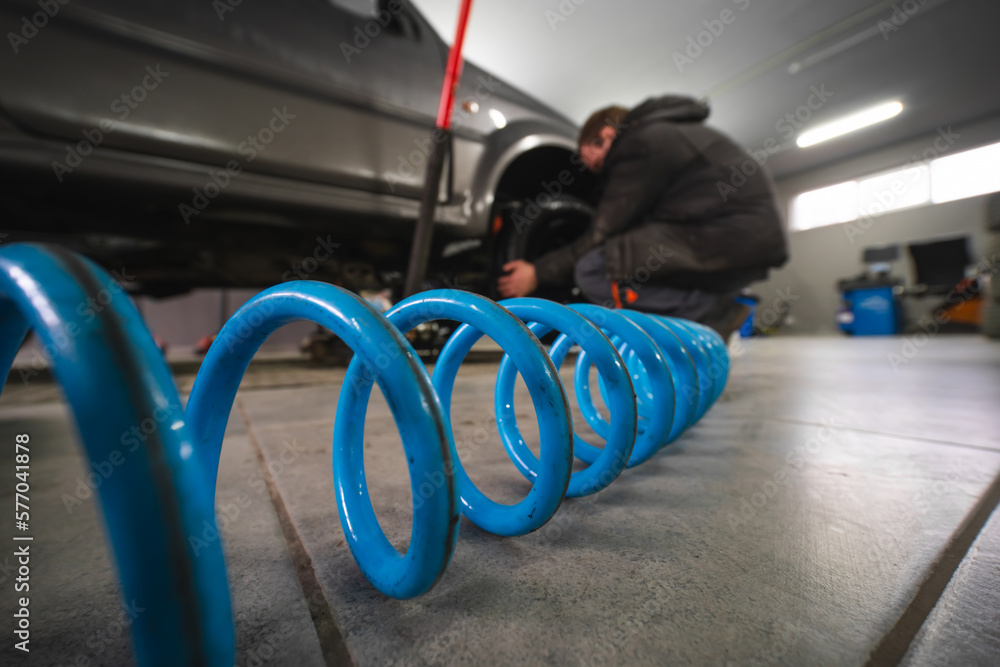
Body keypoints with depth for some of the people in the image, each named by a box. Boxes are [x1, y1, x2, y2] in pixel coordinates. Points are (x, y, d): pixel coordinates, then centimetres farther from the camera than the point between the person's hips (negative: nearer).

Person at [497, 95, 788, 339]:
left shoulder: (638, 144, -6)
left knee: (592, 270, -17)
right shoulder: (671, 132, 24)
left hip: (729, 239, -10)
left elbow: (601, 236, -8)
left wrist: (538, 273, 0)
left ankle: (710, 312, -11)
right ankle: (716, 307, 7)